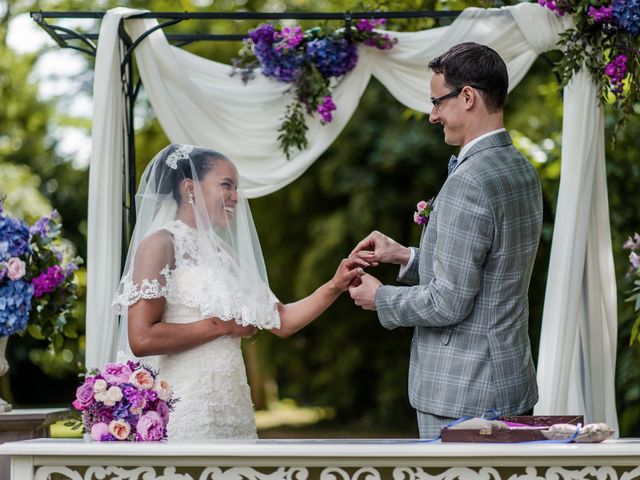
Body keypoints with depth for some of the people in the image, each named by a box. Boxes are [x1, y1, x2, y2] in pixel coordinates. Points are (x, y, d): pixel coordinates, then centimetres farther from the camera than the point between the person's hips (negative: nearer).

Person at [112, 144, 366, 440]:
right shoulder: (161, 244, -6)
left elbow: (281, 321, 15)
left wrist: (336, 286, 3)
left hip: (233, 406, 7)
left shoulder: (223, 253, 15)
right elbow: (141, 339, -17)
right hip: (188, 411, -7)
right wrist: (222, 325, -10)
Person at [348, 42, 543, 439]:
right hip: (514, 381, 9)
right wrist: (405, 256, 15)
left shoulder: (468, 183, -21)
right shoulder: (522, 171, 9)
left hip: (462, 394, -9)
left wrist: (379, 297, -5)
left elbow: (448, 303, -21)